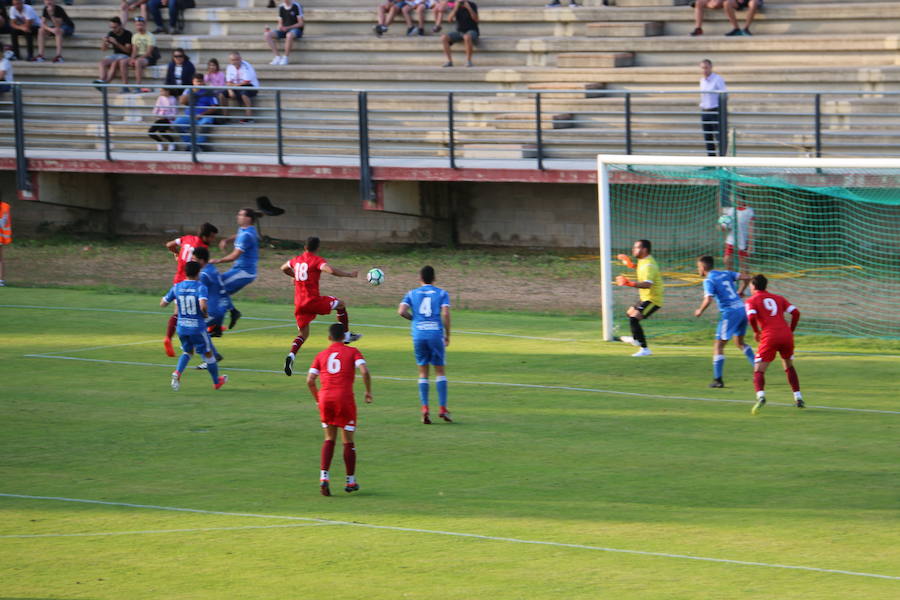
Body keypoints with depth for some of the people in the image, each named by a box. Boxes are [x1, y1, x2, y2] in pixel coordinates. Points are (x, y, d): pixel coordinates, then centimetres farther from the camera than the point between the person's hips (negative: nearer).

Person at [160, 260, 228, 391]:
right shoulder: (200, 287, -14)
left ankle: (177, 372, -4)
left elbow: (162, 304, 5)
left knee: (187, 351, 24)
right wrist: (205, 313, -8)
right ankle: (216, 382, 30)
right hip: (198, 327, -4)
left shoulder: (177, 287, -1)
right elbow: (203, 306, -30)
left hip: (181, 327, 4)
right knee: (208, 353, 16)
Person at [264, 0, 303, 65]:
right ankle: (278, 57, -21)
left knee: (289, 35, -42)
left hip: (296, 29, -5)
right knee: (267, 35, -19)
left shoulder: (297, 6, -7)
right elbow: (280, 24, 13)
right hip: (284, 31, 5)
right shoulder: (281, 8, 9)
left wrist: (287, 28, -20)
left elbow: (300, 23, -9)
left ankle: (285, 58, -28)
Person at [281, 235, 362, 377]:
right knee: (340, 304, 19)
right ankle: (346, 335, 20)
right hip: (313, 300, -5)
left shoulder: (296, 260, 13)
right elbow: (331, 270, -24)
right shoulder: (317, 260, -7)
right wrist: (349, 274, -14)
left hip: (299, 303, 5)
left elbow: (284, 268, 33)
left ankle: (291, 356, -13)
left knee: (303, 334, 12)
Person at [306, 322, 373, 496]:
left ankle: (324, 477, -4)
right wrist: (368, 392, 4)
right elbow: (364, 372, -9)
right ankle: (350, 481, 15)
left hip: (325, 398, 2)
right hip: (345, 397, -2)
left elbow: (310, 380, 6)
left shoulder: (321, 355, 13)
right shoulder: (352, 352, 6)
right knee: (348, 441, 8)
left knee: (329, 439, 13)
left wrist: (318, 399, 18)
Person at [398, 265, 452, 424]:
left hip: (418, 335, 1)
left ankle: (424, 408, -3)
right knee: (440, 371, 8)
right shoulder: (442, 294, 5)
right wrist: (447, 335, 1)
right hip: (436, 333, -1)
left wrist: (413, 318, 14)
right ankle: (443, 408, 1)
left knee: (423, 372, 9)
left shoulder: (412, 294, 10)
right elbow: (445, 314, -7)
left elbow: (401, 311, -4)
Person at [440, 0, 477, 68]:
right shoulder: (456, 7, 4)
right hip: (459, 32, 4)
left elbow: (476, 19, -15)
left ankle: (468, 61, -29)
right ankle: (449, 61, -15)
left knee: (467, 37, -41)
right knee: (443, 38, -21)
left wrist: (469, 8, -24)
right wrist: (456, 8, -18)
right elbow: (449, 19, -7)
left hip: (471, 31, -4)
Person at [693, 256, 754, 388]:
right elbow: (746, 277, 10)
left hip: (729, 313, -7)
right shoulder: (726, 274, 14)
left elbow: (708, 300, -18)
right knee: (740, 342, 25)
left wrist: (700, 311, 0)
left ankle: (718, 379, -5)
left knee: (718, 346, -1)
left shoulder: (709, 281, -6)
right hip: (742, 309, 7)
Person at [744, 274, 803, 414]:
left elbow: (752, 317, -10)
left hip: (769, 337, -4)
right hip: (786, 336, 4)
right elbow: (796, 312, 8)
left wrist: (756, 332, 6)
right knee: (789, 367, 25)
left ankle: (760, 395, -28)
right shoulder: (778, 298, 20)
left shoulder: (751, 301, 10)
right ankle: (798, 398, 20)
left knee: (758, 371, -1)